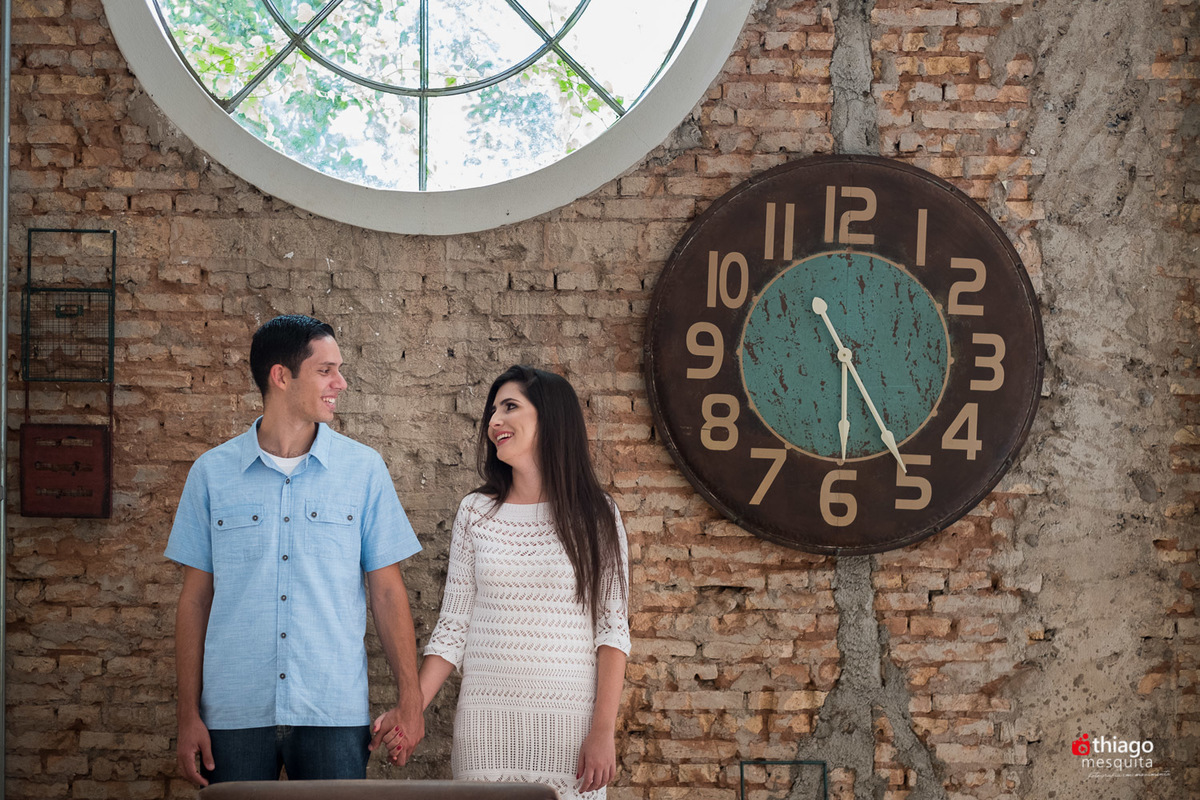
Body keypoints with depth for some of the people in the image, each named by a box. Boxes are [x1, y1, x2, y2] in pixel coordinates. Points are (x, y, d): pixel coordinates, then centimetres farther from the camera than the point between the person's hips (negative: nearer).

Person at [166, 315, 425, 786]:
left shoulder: (364, 469, 4)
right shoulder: (212, 473, 4)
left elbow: (387, 592, 5)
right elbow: (196, 598, 6)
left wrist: (411, 699, -2)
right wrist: (189, 715, 1)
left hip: (335, 713, 0)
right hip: (235, 714, 0)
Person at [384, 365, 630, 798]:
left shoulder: (595, 515, 2)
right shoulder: (476, 512, 7)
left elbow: (612, 629, -2)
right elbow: (452, 628, 8)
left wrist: (603, 730, -10)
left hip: (569, 717, -2)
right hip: (485, 718, 2)